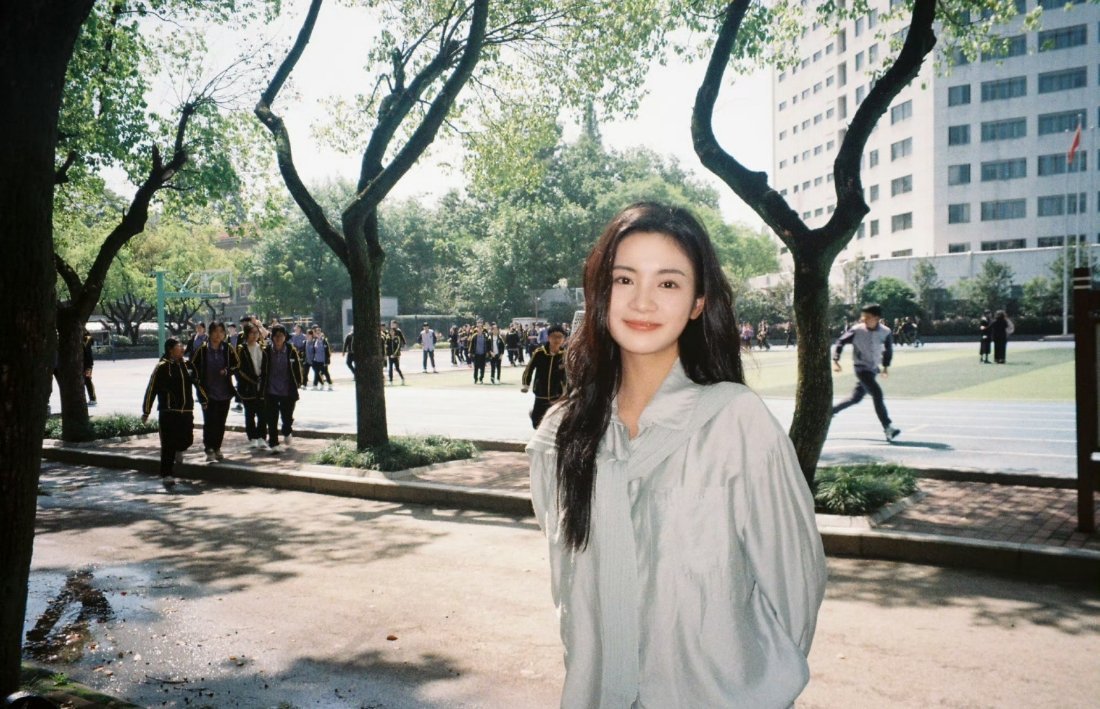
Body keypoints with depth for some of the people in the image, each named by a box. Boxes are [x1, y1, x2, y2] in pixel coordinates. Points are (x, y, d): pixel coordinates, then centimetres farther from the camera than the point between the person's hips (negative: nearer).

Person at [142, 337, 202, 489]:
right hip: (168, 412, -5)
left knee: (188, 440, 3)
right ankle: (166, 476, 3)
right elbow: (151, 389, -8)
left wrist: (203, 400, 22)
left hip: (186, 411, 5)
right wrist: (146, 411, -10)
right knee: (168, 445, -4)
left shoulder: (185, 365, 11)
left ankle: (178, 450, 37)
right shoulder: (161, 367, -7)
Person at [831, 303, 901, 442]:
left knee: (856, 397, 13)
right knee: (877, 394, -18)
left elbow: (888, 348, 11)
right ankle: (888, 428, -18)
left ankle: (831, 411, 31)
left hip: (873, 369, 5)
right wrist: (836, 360, -11)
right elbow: (841, 342, -4)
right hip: (861, 367, -5)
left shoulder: (885, 332, -7)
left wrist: (886, 365, 11)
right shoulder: (856, 330, -15)